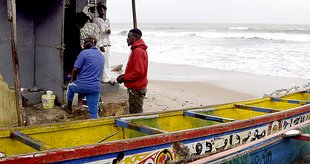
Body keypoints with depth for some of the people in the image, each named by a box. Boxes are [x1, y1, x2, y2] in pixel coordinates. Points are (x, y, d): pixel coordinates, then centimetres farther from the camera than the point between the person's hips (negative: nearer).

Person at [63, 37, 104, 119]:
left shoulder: (84, 53, -9)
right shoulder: (101, 55, 14)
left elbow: (75, 69, -9)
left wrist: (73, 79, 9)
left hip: (82, 85, -4)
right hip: (95, 87, 4)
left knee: (70, 86, 31)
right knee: (94, 113, 8)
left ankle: (69, 107, 46)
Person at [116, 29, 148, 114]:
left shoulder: (138, 51, -19)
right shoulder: (136, 49, 14)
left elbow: (138, 72, -25)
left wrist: (124, 78, -15)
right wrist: (124, 75, 7)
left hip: (136, 89, -10)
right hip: (135, 87, 10)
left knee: (136, 113, -3)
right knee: (133, 112, 17)